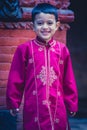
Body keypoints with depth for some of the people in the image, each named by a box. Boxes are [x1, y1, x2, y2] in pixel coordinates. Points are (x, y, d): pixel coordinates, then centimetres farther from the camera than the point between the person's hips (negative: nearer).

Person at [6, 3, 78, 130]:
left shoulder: (62, 49, 1)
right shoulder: (24, 49, -3)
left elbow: (68, 80, 7)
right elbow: (16, 79, 1)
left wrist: (71, 103, 10)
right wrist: (13, 102, 3)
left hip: (57, 106, 2)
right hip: (34, 106, -1)